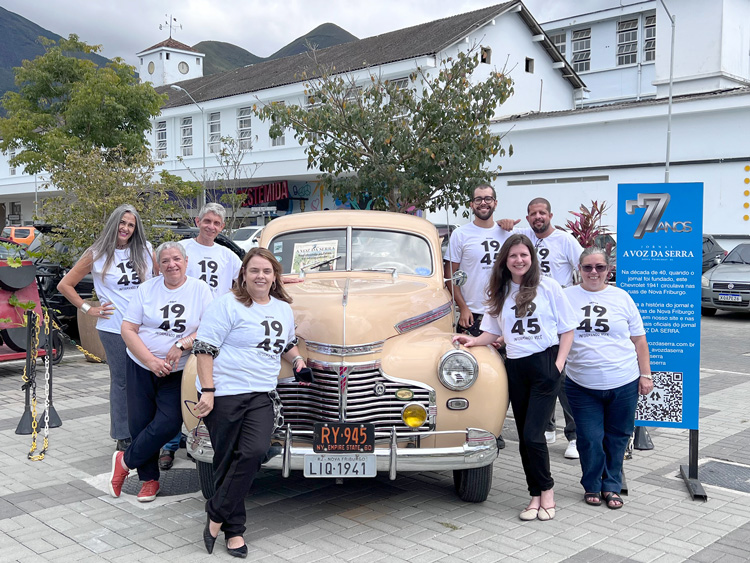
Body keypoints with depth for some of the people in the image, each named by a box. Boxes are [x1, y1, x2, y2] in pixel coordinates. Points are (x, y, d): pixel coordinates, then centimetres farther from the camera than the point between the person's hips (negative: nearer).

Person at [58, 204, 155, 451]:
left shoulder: (145, 250, 6)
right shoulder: (96, 255, 1)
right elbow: (65, 285, 5)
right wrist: (88, 309, 0)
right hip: (114, 328, -2)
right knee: (121, 381, 5)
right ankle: (123, 437, 16)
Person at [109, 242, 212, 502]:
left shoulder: (200, 290, -1)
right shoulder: (147, 289, 2)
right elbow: (128, 329, -2)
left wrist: (181, 345, -19)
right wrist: (151, 360, -14)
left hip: (178, 372, -1)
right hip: (141, 367, 2)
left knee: (169, 422, -13)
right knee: (139, 423, 4)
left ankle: (125, 461, 9)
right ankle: (149, 480, 21)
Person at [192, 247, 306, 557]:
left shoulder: (283, 308, 14)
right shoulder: (228, 304, -6)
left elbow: (287, 343, 31)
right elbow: (204, 348, -10)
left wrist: (296, 359, 11)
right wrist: (207, 391, -15)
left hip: (262, 395, 5)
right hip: (224, 394, -4)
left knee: (254, 452, -15)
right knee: (228, 461, 3)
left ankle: (216, 515, 0)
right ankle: (233, 529, 18)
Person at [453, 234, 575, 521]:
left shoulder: (548, 287, -1)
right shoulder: (501, 293, 12)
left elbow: (567, 329, 1)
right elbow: (493, 332, 14)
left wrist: (559, 363, -9)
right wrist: (473, 340, -6)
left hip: (545, 363, -5)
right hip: (515, 367, 5)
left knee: (532, 434, -10)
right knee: (524, 437, 8)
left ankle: (546, 491, 11)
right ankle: (536, 495, 20)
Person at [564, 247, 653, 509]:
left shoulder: (621, 298, 5)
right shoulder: (566, 297, 3)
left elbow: (639, 340, 10)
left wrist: (645, 375, 6)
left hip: (624, 384, 1)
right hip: (582, 386, -1)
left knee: (617, 438, 10)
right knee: (590, 439, 1)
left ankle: (611, 487, 27)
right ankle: (592, 486, 23)